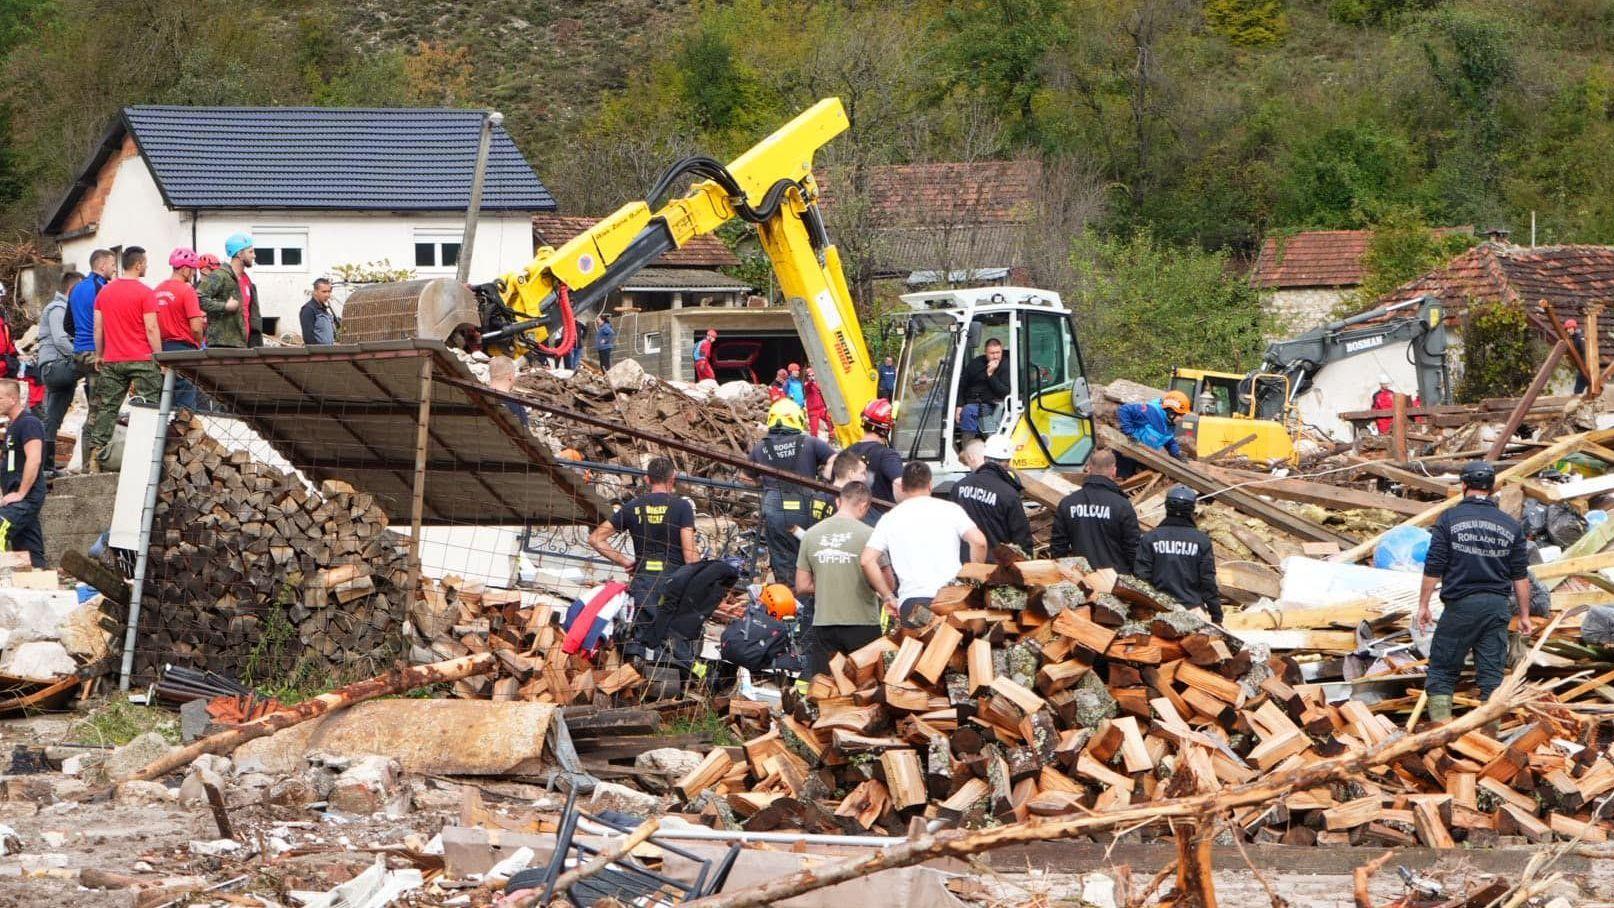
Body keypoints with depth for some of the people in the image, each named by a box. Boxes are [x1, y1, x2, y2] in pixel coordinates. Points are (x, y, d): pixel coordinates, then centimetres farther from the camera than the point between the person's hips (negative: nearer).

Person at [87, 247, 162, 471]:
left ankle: (95, 451, 2)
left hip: (111, 361, 5)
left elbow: (98, 328, 10)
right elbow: (151, 329, -12)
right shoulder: (145, 293, -9)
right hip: (141, 360, -5)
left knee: (106, 408, 8)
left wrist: (99, 356, 18)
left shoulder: (105, 292, 8)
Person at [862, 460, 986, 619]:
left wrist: (887, 596, 10)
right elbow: (978, 541, -4)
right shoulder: (950, 509, 7)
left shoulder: (890, 518, 10)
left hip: (911, 601, 0)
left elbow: (867, 560, 3)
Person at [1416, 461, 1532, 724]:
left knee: (1442, 670, 6)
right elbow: (1520, 576, 8)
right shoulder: (1511, 525, 7)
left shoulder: (1450, 519, -3)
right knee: (1491, 673, 6)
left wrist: (1423, 605, 3)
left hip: (1461, 605, -3)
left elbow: (1434, 568, -5)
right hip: (1498, 608, 3)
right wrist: (1524, 615, 14)